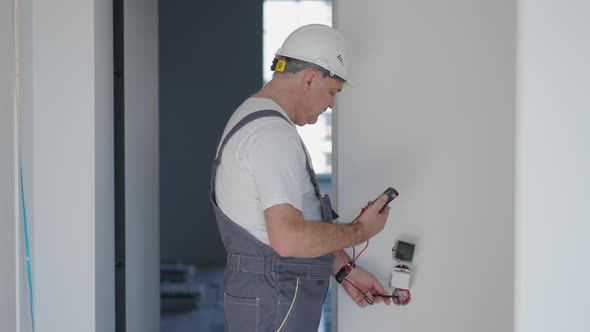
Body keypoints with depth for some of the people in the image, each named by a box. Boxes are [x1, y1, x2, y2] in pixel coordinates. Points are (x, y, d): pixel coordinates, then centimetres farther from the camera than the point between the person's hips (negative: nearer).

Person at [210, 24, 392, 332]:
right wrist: (361, 230, -16)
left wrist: (343, 270, 16)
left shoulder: (253, 119, 13)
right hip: (273, 306, -10)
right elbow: (288, 238, -30)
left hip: (267, 296, 10)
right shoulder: (273, 134, -21)